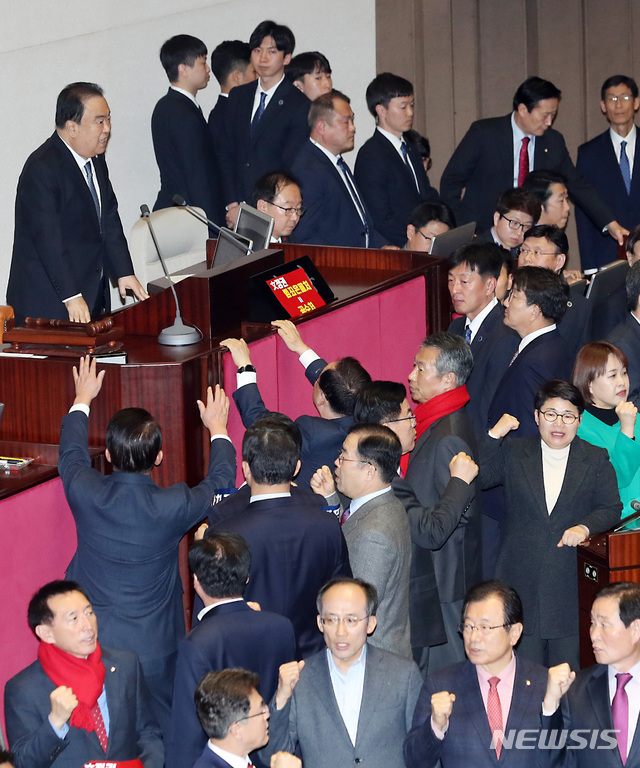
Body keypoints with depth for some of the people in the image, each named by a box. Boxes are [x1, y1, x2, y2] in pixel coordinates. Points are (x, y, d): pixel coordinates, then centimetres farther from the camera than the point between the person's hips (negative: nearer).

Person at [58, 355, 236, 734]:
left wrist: (83, 399, 28)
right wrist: (218, 429, 20)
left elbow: (72, 454, 11)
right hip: (154, 652, -2)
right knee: (164, 737, 15)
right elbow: (220, 484, 2)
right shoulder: (173, 506, -21)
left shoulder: (85, 493, -15)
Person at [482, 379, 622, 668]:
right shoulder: (513, 453, 8)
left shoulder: (596, 460, 8)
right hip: (522, 576, 0)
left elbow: (611, 509, 5)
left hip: (572, 579, 0)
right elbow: (479, 478, -3)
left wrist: (585, 526, -14)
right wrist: (494, 436, -10)